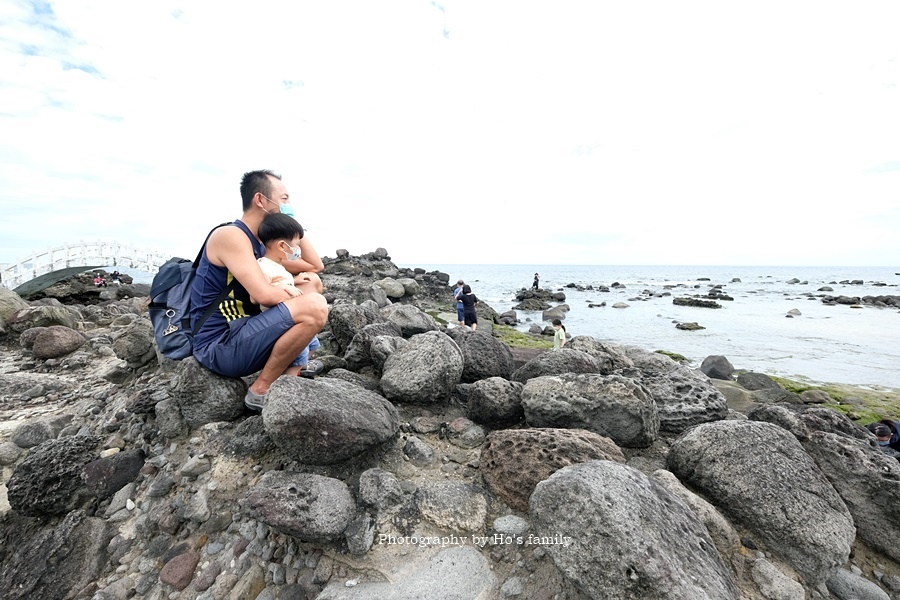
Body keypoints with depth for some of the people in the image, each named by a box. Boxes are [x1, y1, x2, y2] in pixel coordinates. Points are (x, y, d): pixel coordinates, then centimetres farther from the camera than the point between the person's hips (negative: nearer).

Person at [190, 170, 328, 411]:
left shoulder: (261, 245, 14)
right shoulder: (230, 235, -15)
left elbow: (315, 266, 15)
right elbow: (263, 294, -27)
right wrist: (292, 293, -6)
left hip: (241, 333, 10)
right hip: (219, 346, -10)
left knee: (312, 283, 13)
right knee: (315, 307, -28)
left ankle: (288, 377, 4)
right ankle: (261, 389, -10)